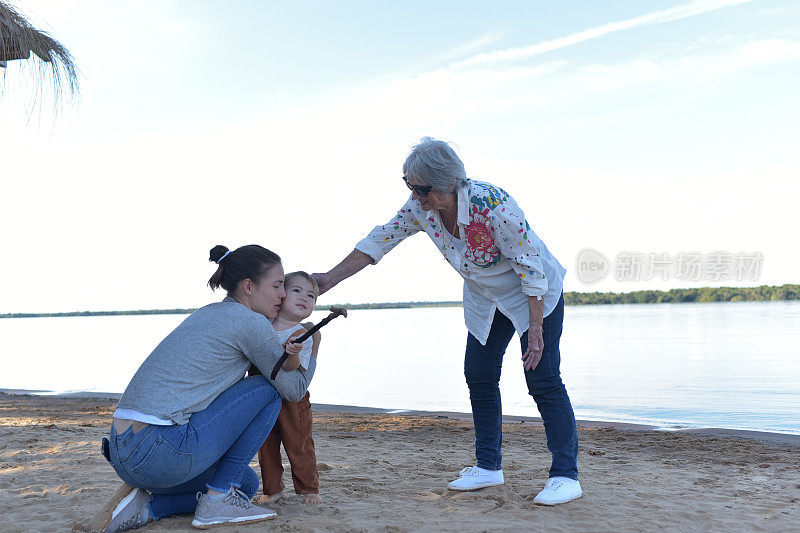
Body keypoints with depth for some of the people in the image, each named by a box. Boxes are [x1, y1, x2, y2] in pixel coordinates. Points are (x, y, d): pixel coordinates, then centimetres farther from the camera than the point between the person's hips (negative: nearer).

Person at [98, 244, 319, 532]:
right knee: (268, 389, 2)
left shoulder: (206, 314, 19)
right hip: (161, 452, -9)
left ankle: (147, 506, 8)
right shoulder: (250, 322, -6)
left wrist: (283, 353, 26)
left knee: (247, 483, 24)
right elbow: (294, 389, 4)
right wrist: (312, 351, 22)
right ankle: (217, 499, 2)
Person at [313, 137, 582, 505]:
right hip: (484, 297, 7)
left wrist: (535, 330, -27)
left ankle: (566, 475, -3)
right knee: (478, 376, 4)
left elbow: (530, 266, -28)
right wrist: (329, 278, -9)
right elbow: (379, 241, -7)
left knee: (543, 379, -11)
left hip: (534, 292, -7)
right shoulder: (420, 208, -15)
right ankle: (489, 466, 15)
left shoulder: (493, 206, -35)